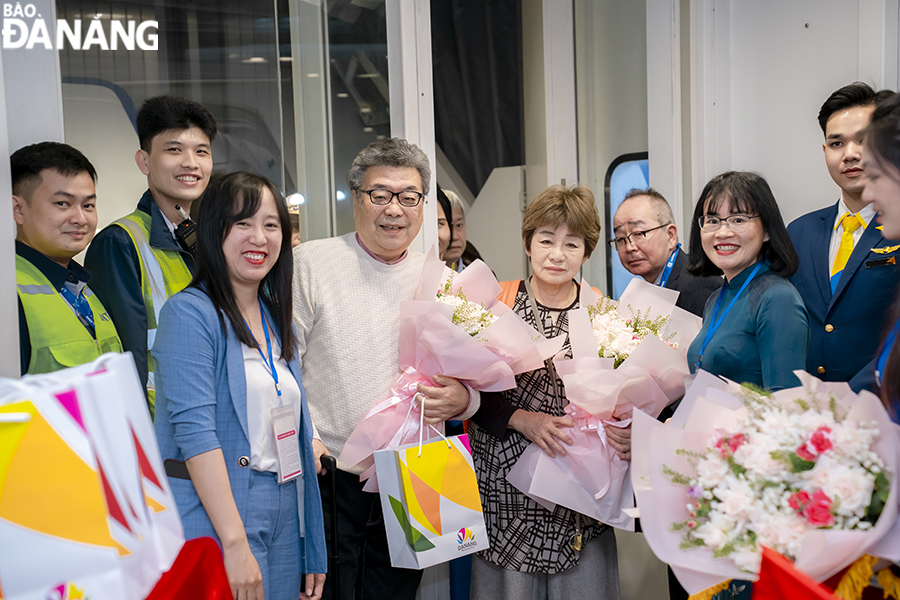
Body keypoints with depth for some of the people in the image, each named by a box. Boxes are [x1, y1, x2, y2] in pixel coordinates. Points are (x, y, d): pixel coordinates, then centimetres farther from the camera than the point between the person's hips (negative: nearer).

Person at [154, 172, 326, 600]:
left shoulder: (275, 319, 13)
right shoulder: (190, 312, -10)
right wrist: (235, 542, -24)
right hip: (214, 514, -7)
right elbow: (195, 430, -19)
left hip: (285, 516, 7)